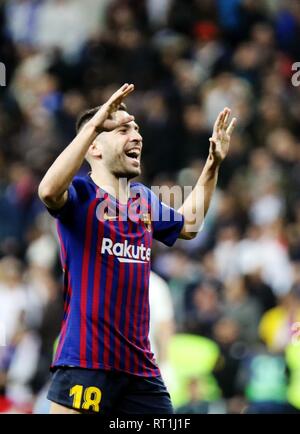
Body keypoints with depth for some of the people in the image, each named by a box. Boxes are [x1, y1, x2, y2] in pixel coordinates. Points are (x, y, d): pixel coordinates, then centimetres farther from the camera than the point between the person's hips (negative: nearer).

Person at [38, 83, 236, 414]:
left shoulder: (144, 199, 15)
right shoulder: (80, 194, -6)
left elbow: (187, 224, 35)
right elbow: (48, 191, -31)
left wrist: (213, 164, 28)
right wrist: (94, 124, -32)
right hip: (85, 362, -7)